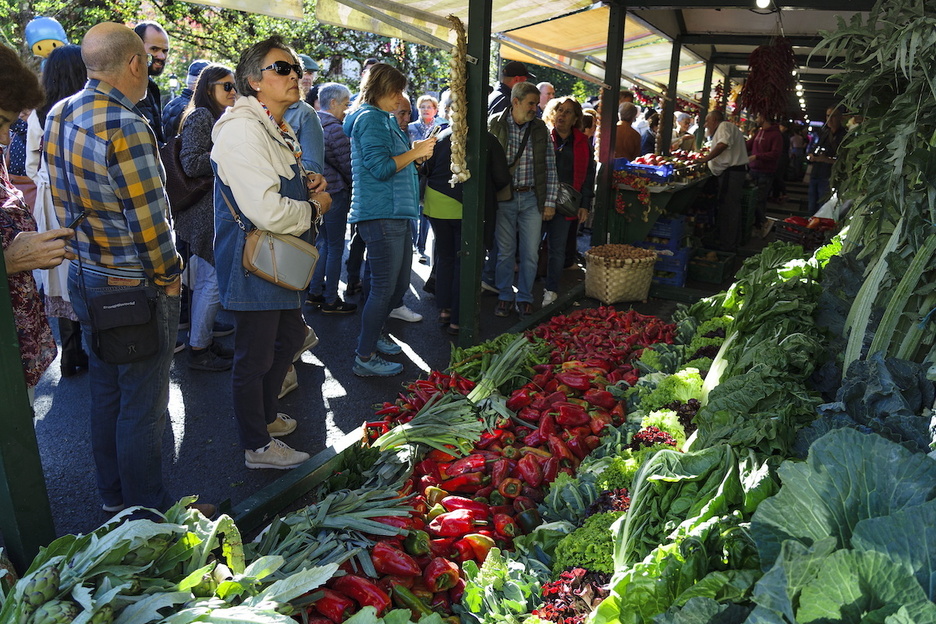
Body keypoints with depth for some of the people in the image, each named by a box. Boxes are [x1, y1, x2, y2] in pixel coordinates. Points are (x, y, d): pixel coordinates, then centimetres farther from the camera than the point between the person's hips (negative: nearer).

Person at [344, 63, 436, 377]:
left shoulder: (383, 119, 21)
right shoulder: (370, 118, -10)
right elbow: (381, 167, -20)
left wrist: (416, 154, 12)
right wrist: (415, 152, -11)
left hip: (395, 214, 10)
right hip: (380, 215, -10)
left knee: (399, 283, 17)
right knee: (384, 288, -6)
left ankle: (374, 331, 35)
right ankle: (365, 357, 4)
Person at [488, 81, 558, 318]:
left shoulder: (541, 129, 3)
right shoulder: (494, 125, -4)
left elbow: (550, 168, 6)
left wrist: (550, 202, 1)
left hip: (532, 198, 2)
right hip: (504, 198, -2)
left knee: (530, 253, 5)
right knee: (505, 251, 7)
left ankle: (524, 298, 20)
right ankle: (504, 297, 22)